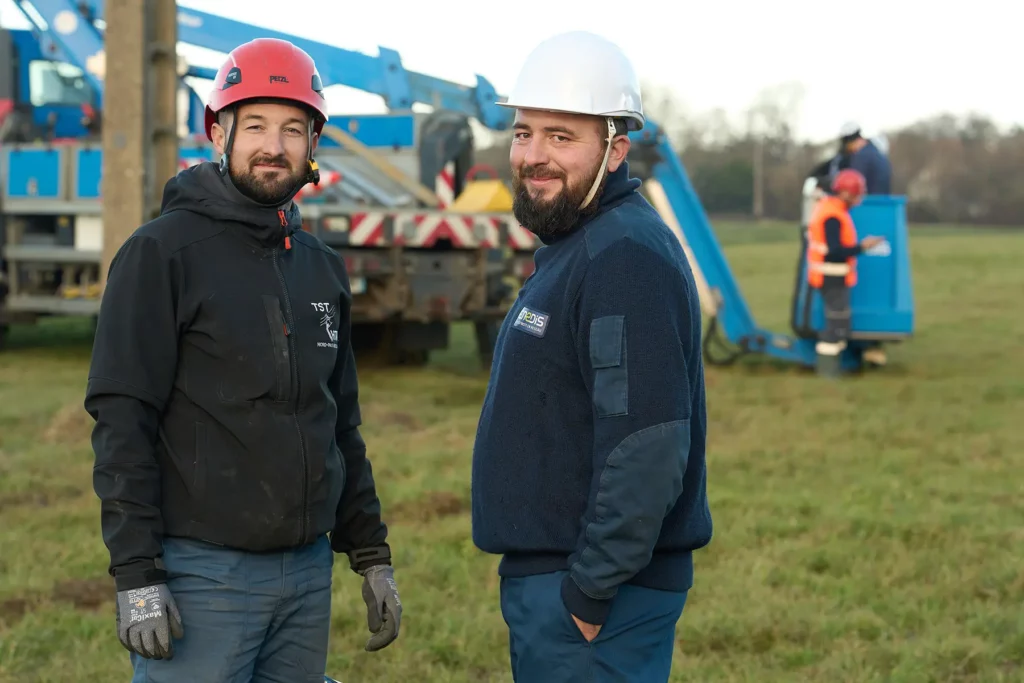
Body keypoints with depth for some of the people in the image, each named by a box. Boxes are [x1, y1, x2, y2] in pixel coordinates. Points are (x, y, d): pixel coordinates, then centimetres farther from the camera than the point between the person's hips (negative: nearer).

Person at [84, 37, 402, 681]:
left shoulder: (323, 267, 13)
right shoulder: (163, 252, -7)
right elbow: (122, 421, -11)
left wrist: (372, 554, 14)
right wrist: (136, 575, -17)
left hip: (309, 575, 6)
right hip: (202, 575, -6)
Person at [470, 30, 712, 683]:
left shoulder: (627, 258, -19)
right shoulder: (570, 246, 15)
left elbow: (646, 450, -26)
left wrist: (590, 592, -23)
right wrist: (555, 581, 17)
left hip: (592, 593, -10)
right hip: (543, 575, 10)